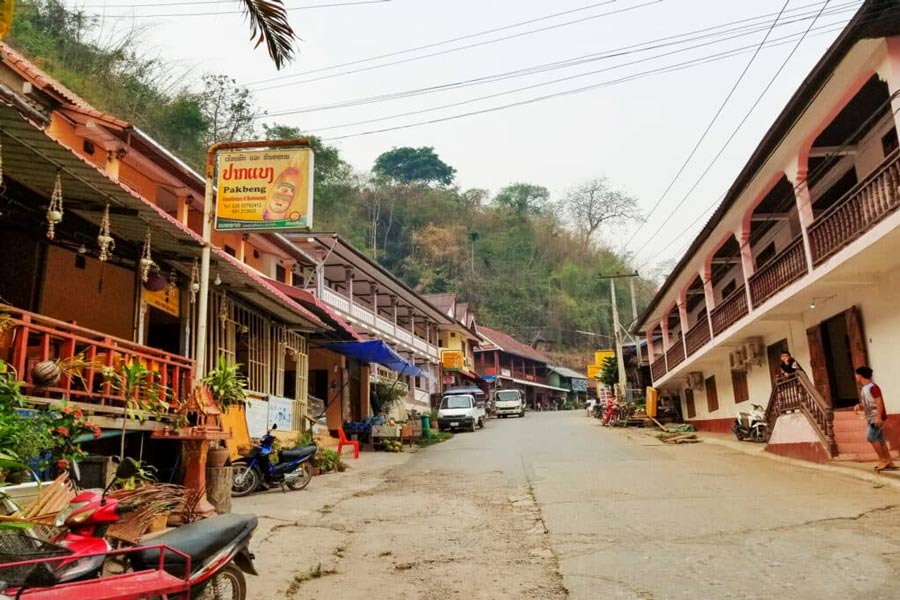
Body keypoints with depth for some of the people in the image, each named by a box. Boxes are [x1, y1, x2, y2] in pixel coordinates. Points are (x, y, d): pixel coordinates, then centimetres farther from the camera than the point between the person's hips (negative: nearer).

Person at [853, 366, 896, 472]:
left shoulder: (872, 387, -13)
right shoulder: (864, 389, 15)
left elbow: (879, 402, -19)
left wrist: (878, 417, -25)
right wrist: (859, 406, 2)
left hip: (876, 418, -9)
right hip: (871, 418, 9)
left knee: (871, 437, -14)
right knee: (880, 440, 8)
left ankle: (883, 460, -6)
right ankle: (889, 463, 11)